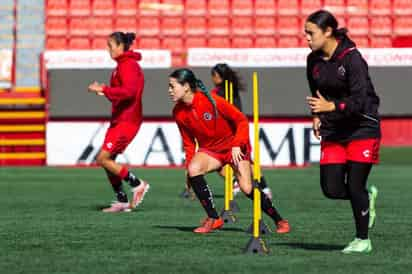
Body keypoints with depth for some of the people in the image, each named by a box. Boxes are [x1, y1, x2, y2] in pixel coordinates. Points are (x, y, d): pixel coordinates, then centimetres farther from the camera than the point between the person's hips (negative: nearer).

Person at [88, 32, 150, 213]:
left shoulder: (128, 65, -15)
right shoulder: (122, 65, 17)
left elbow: (128, 91, -27)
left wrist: (103, 89, -23)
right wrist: (104, 91, 6)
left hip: (126, 121, -10)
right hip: (119, 120, 10)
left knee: (103, 159, -11)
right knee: (108, 160, 10)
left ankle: (137, 184, -3)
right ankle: (122, 201, 15)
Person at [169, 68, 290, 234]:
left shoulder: (211, 101, -22)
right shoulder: (178, 113, -7)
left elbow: (242, 121, -16)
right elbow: (188, 143, 6)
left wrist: (237, 145, -25)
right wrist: (189, 164, -4)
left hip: (234, 147, -4)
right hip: (209, 149, 4)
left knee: (247, 188, -15)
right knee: (193, 169, -26)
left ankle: (279, 221, 7)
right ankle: (213, 219, -16)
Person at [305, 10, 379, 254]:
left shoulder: (352, 58, -18)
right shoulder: (314, 60, 3)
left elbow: (359, 102, -23)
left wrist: (330, 107, -35)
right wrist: (318, 116, 3)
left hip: (362, 128, -6)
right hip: (333, 132, 6)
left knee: (354, 187, -6)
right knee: (331, 189, -2)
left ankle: (363, 239, 12)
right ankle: (367, 197, 29)